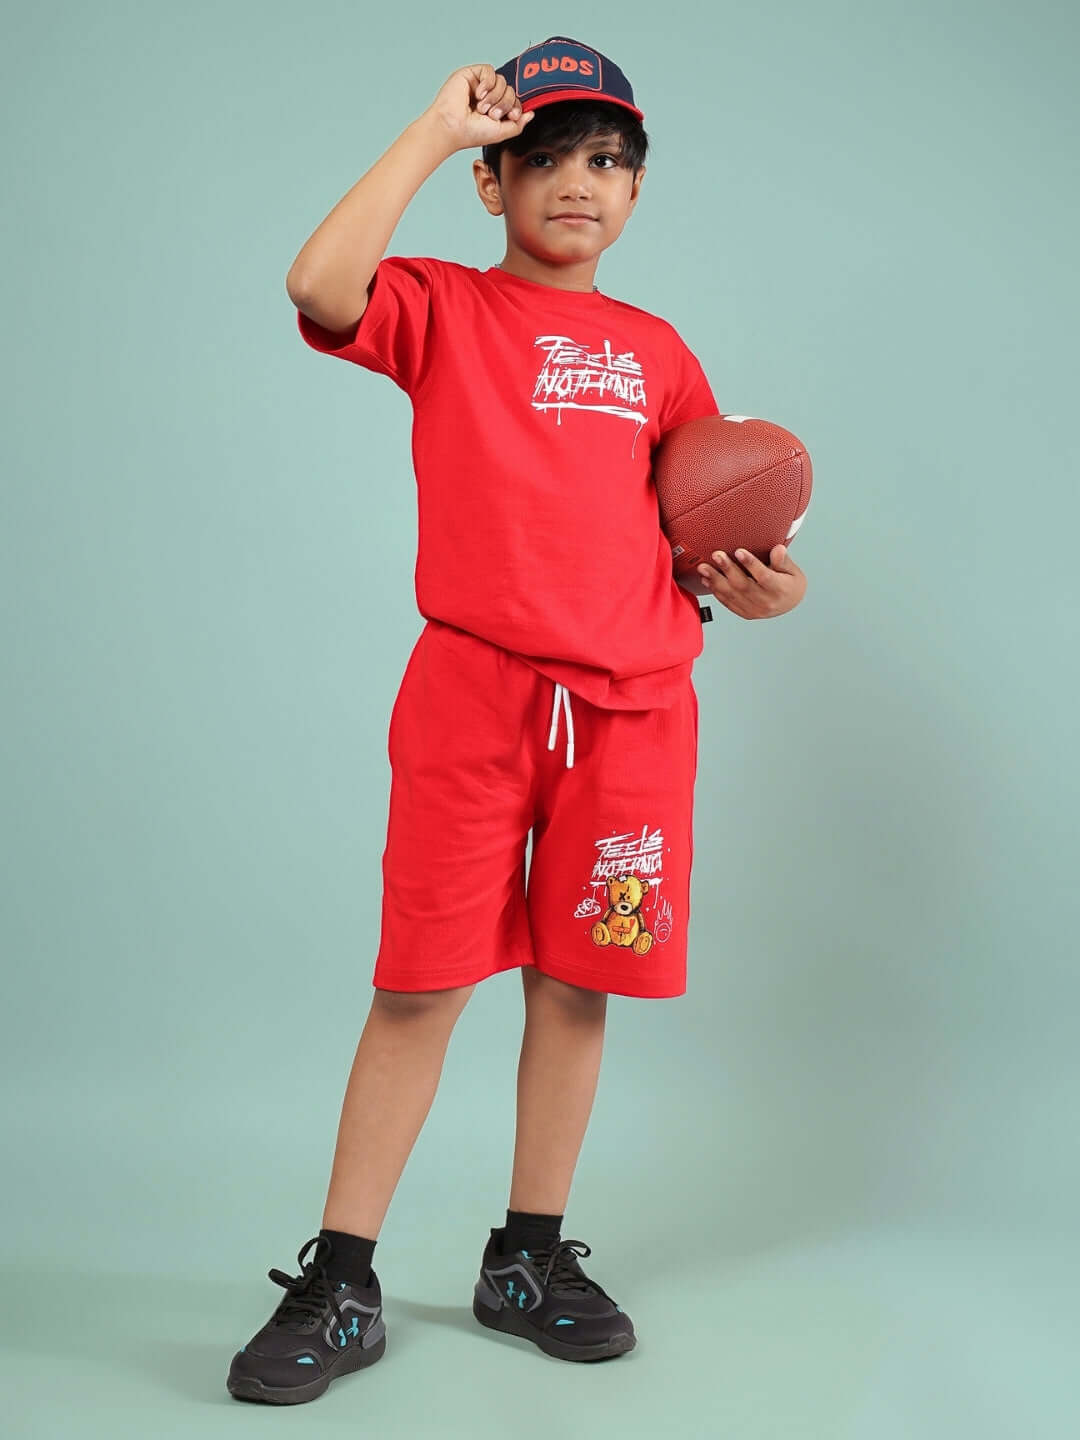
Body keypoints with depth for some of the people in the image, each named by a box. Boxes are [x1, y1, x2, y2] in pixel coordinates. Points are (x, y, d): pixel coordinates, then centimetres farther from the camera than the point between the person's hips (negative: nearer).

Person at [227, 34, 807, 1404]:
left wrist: (753, 578, 2)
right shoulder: (443, 309, 4)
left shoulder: (657, 351, 16)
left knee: (576, 983, 8)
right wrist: (437, 128, -12)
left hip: (632, 705, 4)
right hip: (473, 690, -3)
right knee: (419, 983, -1)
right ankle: (339, 1289, 10)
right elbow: (319, 285, -18)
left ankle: (528, 1260, 25)